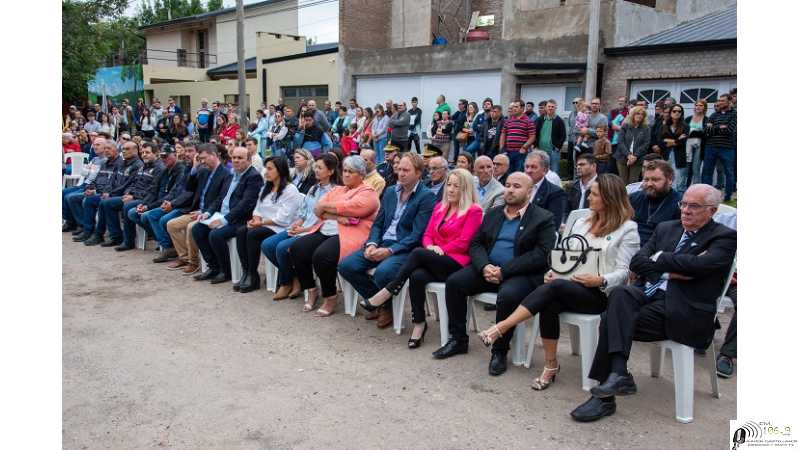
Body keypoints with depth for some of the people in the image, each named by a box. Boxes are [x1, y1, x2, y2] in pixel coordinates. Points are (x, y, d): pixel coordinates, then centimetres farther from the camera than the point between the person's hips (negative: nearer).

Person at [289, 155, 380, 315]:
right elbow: (318, 209, 8)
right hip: (326, 231, 7)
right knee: (296, 248, -14)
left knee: (322, 255, -32)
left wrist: (325, 206, -2)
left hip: (350, 235, -7)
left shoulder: (368, 192, 3)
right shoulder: (337, 190, 24)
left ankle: (330, 298, -11)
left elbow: (347, 207, -16)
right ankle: (312, 291, 3)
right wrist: (337, 217, -10)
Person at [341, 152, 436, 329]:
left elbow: (417, 234, -13)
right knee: (346, 265, -12)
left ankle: (387, 306, 0)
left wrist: (390, 250, -21)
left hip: (405, 249, -6)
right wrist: (372, 244, -5)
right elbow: (378, 223, 16)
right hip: (382, 244, 7)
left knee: (382, 272, -34)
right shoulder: (390, 192, 16)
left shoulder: (426, 196, -5)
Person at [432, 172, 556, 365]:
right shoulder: (493, 214, 17)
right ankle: (458, 339, 0)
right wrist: (484, 266, -12)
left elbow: (541, 255, -13)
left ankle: (500, 350, -13)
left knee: (508, 295, -35)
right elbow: (475, 244, 12)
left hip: (521, 274, -5)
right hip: (488, 268, 5)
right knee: (453, 282, -15)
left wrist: (503, 271, -20)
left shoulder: (543, 218, -1)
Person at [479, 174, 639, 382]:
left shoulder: (627, 229, 2)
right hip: (568, 288, 5)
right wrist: (553, 271, -3)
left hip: (599, 294, -5)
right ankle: (550, 365, -17)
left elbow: (623, 271, -5)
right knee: (549, 304, -30)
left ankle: (501, 328, -33)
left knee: (553, 287, -33)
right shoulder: (581, 223, 20)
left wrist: (601, 280, -22)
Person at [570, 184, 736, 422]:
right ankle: (618, 374, -30)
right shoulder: (666, 228, 20)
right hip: (649, 293, 5)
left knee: (612, 319, -24)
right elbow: (636, 262, 9)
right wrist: (671, 272, -5)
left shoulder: (723, 237, 4)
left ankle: (605, 397, -20)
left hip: (684, 310, -5)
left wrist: (659, 258, -3)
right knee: (620, 294, -29)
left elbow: (698, 264, -16)